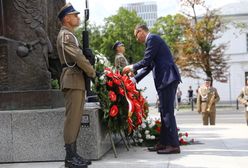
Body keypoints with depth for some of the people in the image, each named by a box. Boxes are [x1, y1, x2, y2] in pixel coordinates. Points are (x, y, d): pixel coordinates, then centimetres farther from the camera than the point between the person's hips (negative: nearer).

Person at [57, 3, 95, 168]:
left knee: (76, 118, 9)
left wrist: (88, 72, 7)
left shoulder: (70, 35, 22)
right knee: (72, 117, -9)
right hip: (72, 79, -10)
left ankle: (73, 154, 13)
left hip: (78, 80, 10)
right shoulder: (65, 35, -9)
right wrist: (92, 72, -6)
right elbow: (78, 57, -18)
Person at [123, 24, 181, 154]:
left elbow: (146, 61, -11)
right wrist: (135, 79, 20)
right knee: (164, 112, 11)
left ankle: (173, 145, -7)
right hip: (166, 80, 10)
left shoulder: (152, 39, -6)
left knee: (167, 112, -9)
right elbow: (148, 66, 24)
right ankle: (164, 143, 16)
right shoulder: (152, 40, 24)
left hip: (167, 78, -10)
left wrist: (132, 67, 5)